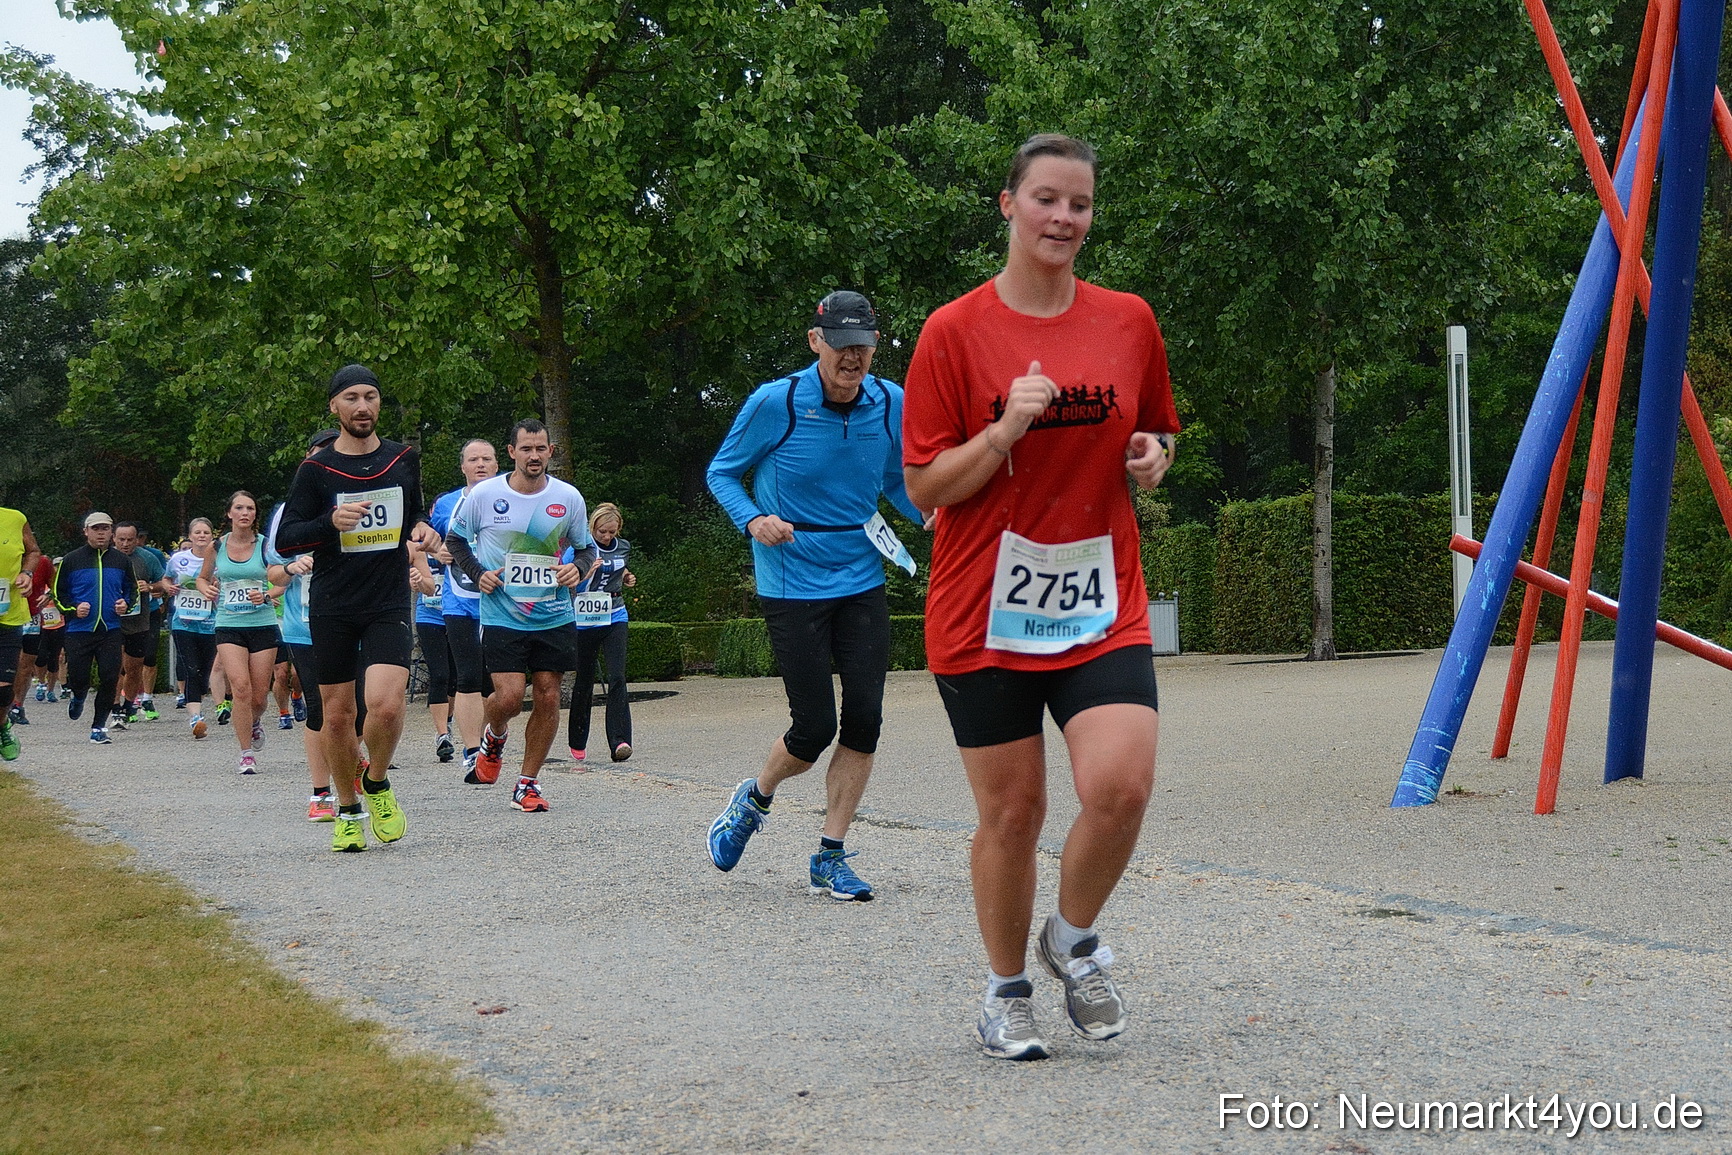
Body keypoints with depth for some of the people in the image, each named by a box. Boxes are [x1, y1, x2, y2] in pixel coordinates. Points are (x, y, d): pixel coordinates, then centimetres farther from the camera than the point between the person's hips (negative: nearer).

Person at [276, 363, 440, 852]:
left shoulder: (404, 459, 7)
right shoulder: (316, 469, -2)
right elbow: (284, 541, -4)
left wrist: (421, 529, 2)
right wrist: (331, 523, -21)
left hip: (390, 604, 0)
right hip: (331, 608, 0)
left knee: (385, 704, -19)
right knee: (337, 715, 5)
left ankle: (377, 784, 9)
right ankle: (348, 811, 25)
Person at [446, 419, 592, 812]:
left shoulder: (568, 498, 1)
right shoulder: (484, 495, -4)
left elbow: (586, 547, 14)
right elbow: (455, 540, 10)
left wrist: (578, 568, -7)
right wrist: (477, 574, -5)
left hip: (554, 618, 2)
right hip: (501, 616, -2)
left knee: (548, 698, 0)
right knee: (509, 696, -13)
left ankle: (528, 784, 14)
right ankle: (494, 736, 24)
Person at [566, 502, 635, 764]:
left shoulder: (623, 547, 8)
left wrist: (627, 580, 5)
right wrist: (587, 573, -23)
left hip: (614, 618, 3)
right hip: (584, 621, -2)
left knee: (617, 677, -13)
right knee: (584, 681, 7)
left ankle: (619, 741, -18)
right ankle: (577, 743, 22)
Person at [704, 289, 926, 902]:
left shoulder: (892, 404, -1)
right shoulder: (774, 403, -11)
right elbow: (722, 472, 1)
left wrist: (930, 511, -7)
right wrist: (753, 520, -17)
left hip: (863, 581, 4)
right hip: (792, 585, -4)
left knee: (864, 719, -4)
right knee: (815, 727, -5)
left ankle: (831, 858, 10)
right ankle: (754, 799, 28)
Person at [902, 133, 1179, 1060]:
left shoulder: (1129, 322, 6)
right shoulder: (955, 333, -4)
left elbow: (1155, 433, 22)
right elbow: (926, 488, -4)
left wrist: (1153, 456, -1)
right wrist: (1006, 429, -19)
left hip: (1101, 605, 2)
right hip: (984, 611, -2)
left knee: (1120, 785, -16)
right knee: (1011, 810, 4)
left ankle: (1074, 939, 13)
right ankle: (1007, 990, 26)